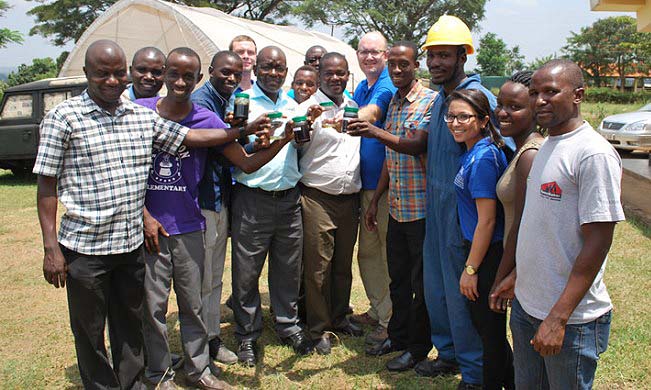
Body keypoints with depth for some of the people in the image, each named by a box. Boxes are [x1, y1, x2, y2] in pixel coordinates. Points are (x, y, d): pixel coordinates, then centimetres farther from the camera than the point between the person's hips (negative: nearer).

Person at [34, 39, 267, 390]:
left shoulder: (143, 117, 7)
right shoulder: (63, 118, -7)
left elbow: (191, 137, 9)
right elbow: (46, 185, -7)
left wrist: (243, 131, -2)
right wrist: (50, 247, -10)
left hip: (132, 244, 5)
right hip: (84, 247, -4)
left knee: (130, 325, 18)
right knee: (89, 331, 11)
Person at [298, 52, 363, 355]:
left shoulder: (354, 107, 14)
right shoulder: (308, 108, -5)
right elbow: (295, 147, -17)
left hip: (350, 198, 5)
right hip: (318, 199, -5)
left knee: (344, 264, 14)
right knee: (317, 267, 0)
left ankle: (339, 318, 30)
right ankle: (319, 329, 14)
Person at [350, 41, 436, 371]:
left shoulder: (430, 101, -9)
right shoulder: (392, 103, 13)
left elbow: (417, 146, -23)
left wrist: (377, 132, -35)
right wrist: (375, 200, 16)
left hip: (421, 208, -7)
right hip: (397, 208, 7)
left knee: (421, 282, 5)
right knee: (398, 278, 17)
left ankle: (418, 347, 19)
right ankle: (398, 336, 33)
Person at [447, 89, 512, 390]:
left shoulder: (482, 158, -21)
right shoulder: (473, 153, 8)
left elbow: (487, 221, -22)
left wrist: (470, 269, -17)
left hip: (487, 254, -10)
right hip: (476, 249, 10)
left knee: (489, 328, 7)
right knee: (483, 321, 22)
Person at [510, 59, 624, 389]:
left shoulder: (594, 154, -17)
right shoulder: (546, 146, 9)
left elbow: (597, 243, -20)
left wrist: (558, 318, -22)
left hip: (570, 318, -8)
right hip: (525, 304, 8)